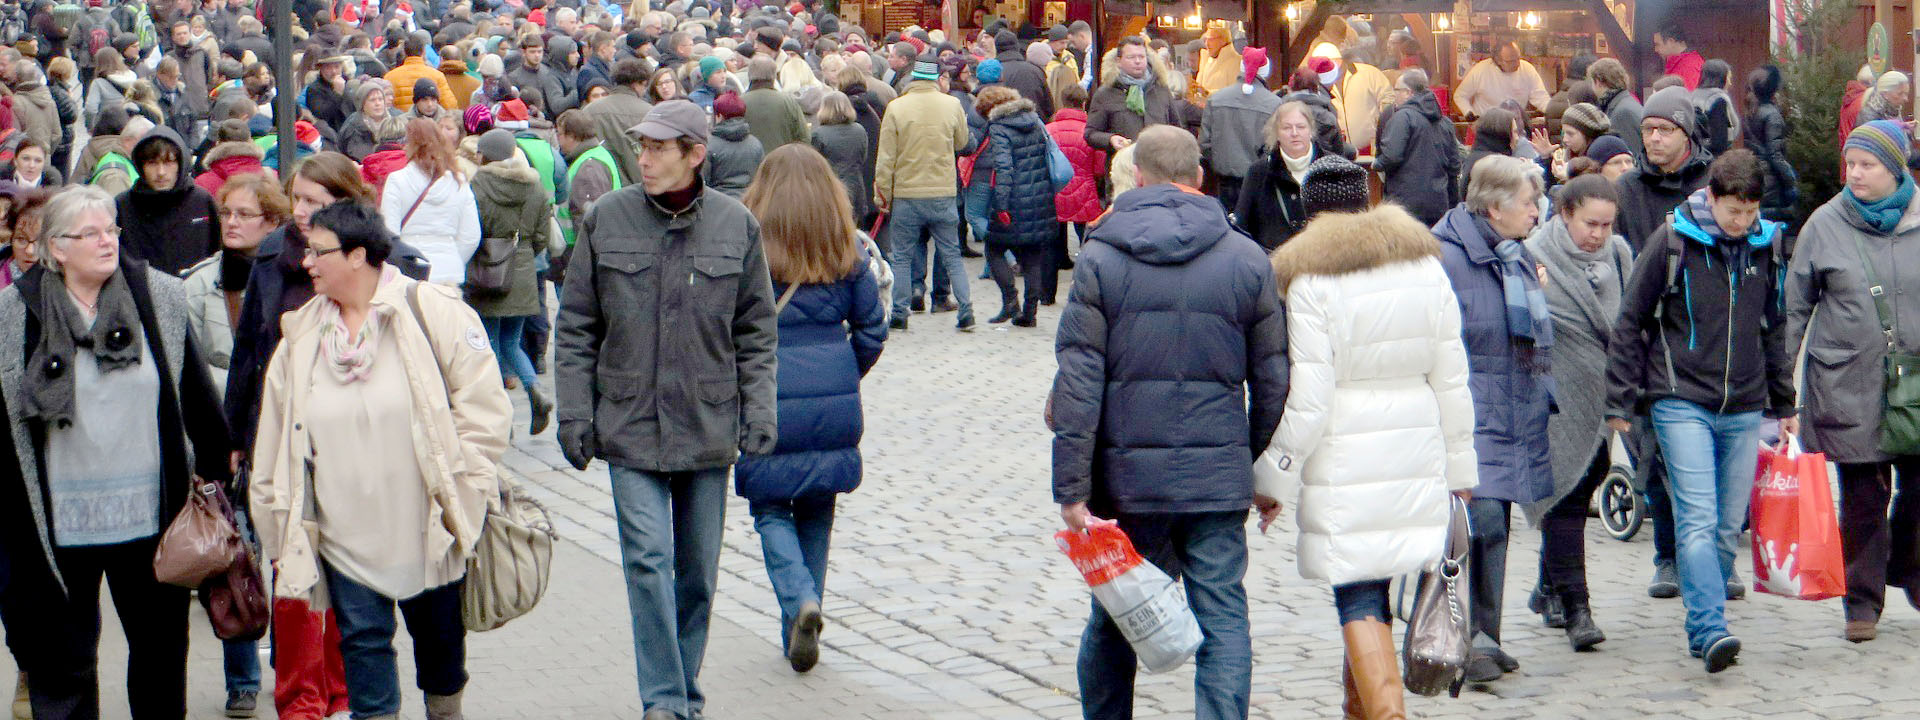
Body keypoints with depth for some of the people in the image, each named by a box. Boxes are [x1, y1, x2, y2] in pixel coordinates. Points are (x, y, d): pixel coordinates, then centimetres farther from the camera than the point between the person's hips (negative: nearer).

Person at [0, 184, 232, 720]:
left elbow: (195, 389, 8)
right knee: (62, 660, 8)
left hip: (150, 514, 2)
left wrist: (214, 466, 11)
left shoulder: (160, 297, 0)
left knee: (160, 647, 13)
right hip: (60, 520, -1)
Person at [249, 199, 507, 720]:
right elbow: (275, 439, 12)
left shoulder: (431, 311, -7)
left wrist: (459, 488, -12)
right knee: (362, 638, 3)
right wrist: (279, 521, 10)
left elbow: (484, 403, -9)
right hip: (345, 534, 3)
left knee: (439, 632, 12)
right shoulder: (301, 336, 7)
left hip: (427, 525, -3)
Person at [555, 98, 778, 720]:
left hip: (709, 424, 1)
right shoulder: (606, 219, -1)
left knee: (698, 569, 9)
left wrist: (758, 411, 0)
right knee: (649, 558, -12)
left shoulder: (736, 225, 1)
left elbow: (756, 331, 7)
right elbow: (575, 326, 4)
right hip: (630, 423, -1)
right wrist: (574, 412, -1)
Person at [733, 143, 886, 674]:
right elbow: (872, 330, 4)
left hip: (768, 405, -3)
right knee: (816, 513, 16)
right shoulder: (848, 251, 2)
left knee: (770, 510, 10)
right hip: (835, 409, 3)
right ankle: (800, 632, 21)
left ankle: (800, 600, -15)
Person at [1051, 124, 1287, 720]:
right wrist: (1265, 473, 17)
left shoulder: (1100, 258, -3)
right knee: (1223, 619, 2)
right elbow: (1272, 381, 6)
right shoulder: (1248, 259, 2)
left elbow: (1077, 383, -8)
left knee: (1112, 624, 14)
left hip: (1126, 474, 0)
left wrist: (1071, 489, -7)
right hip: (1218, 474, 0)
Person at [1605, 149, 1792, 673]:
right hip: (1681, 402, -4)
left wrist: (1784, 403, 21)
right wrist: (1620, 403, -3)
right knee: (1697, 521, -14)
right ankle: (1712, 631, -20)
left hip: (1744, 408, 5)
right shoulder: (1672, 241, -5)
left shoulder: (1764, 246, 7)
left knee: (1729, 526, 7)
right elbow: (1630, 322, -1)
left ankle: (1702, 628, 17)